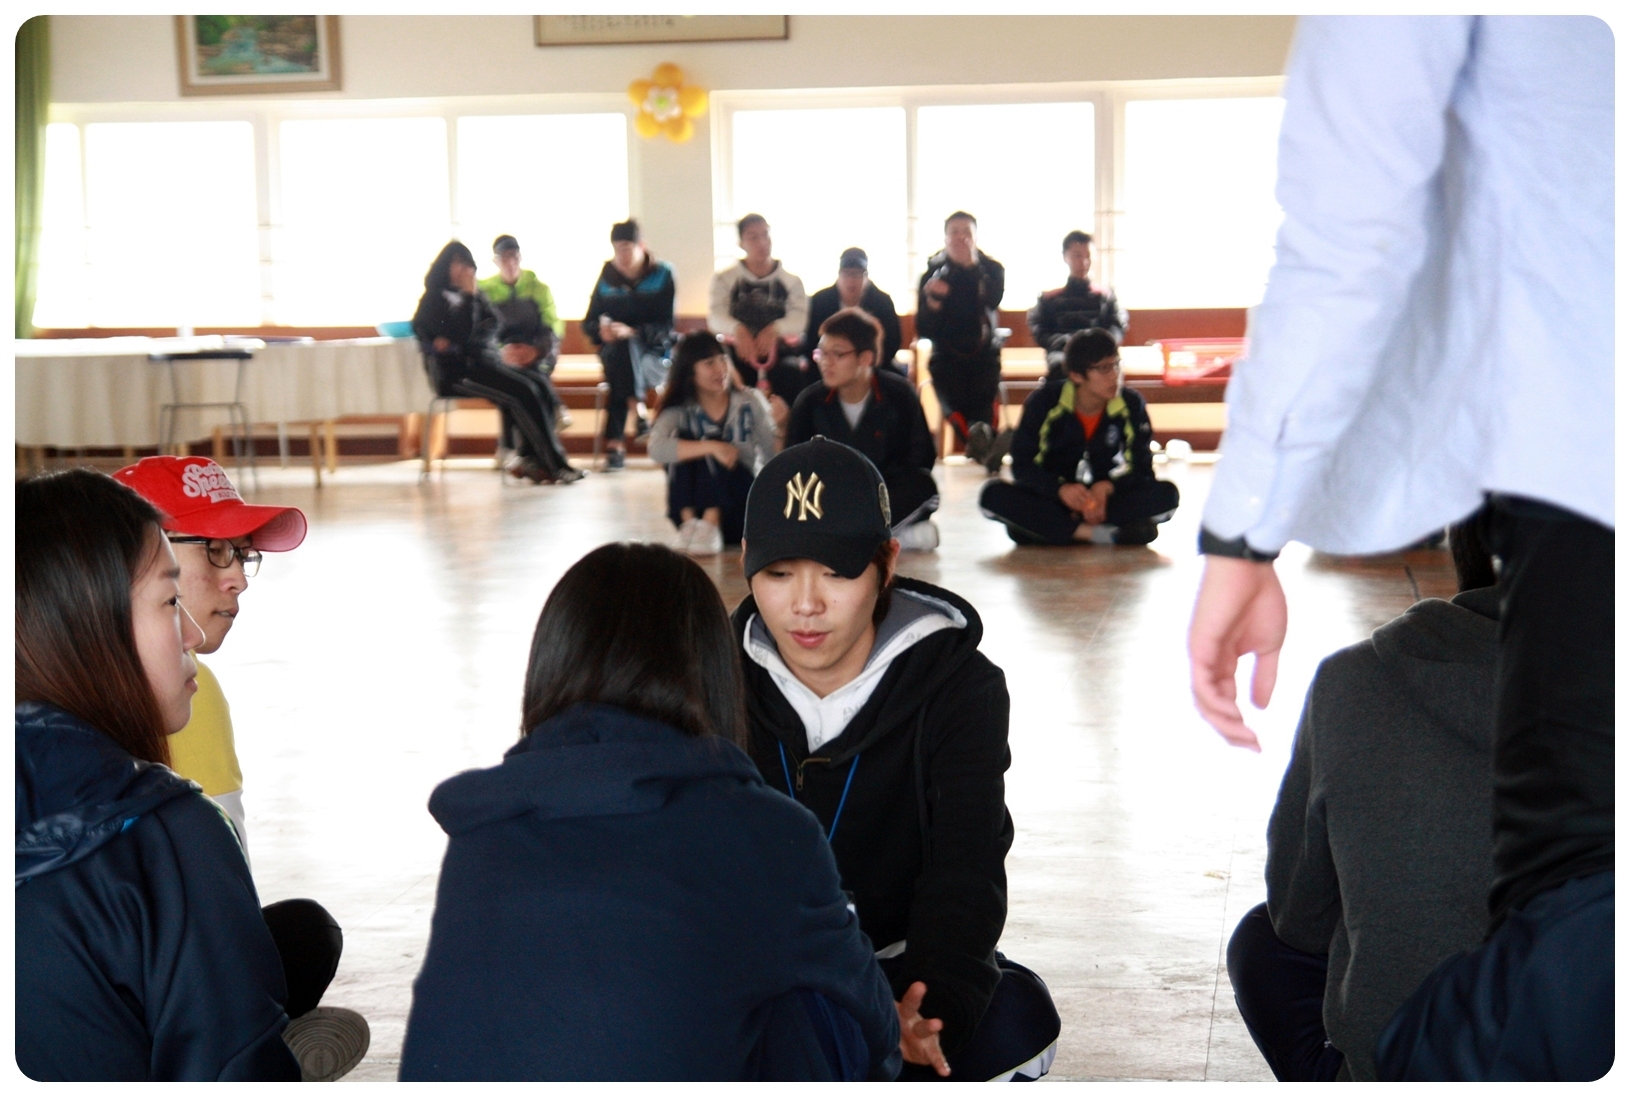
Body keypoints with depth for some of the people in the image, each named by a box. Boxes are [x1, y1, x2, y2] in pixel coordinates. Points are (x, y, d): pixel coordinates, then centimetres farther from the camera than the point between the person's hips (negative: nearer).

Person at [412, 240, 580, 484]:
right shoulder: (435, 298, -3)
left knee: (541, 387, -15)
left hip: (482, 363, 8)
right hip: (457, 372, -8)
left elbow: (493, 324, 10)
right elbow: (462, 335, -17)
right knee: (524, 392, -25)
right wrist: (469, 297, -14)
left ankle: (529, 458, -17)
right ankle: (554, 464, -23)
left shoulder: (470, 294, 20)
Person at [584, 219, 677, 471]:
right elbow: (589, 323, 6)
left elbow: (666, 326, -10)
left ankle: (615, 443, -38)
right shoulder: (607, 276, 7)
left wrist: (632, 332, -27)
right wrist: (602, 330, -19)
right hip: (614, 351, 2)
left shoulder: (662, 274, -1)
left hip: (654, 351, -2)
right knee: (619, 353, -35)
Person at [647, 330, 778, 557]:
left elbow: (774, 458, -4)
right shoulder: (679, 410, -4)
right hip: (698, 507, 1)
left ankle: (711, 526, -36)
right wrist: (712, 447, -35)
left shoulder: (750, 402, -1)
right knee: (688, 448, -21)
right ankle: (689, 523, -30)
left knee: (710, 454, -23)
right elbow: (657, 449, -25)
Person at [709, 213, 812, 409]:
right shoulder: (724, 279, 9)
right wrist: (737, 329, -28)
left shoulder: (791, 280, 8)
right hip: (739, 353, 0)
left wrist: (775, 329, -27)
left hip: (780, 352, 0)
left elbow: (801, 318, -6)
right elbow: (716, 317, -5)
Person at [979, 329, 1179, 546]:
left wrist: (1107, 487, -26)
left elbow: (1141, 470, -4)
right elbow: (1022, 465, -11)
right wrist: (1060, 488, -31)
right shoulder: (1044, 402, -11)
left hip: (1104, 498, 2)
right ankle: (1098, 533, -33)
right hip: (1053, 498, -2)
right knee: (994, 495, -29)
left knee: (1166, 494, -26)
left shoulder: (1131, 405, -8)